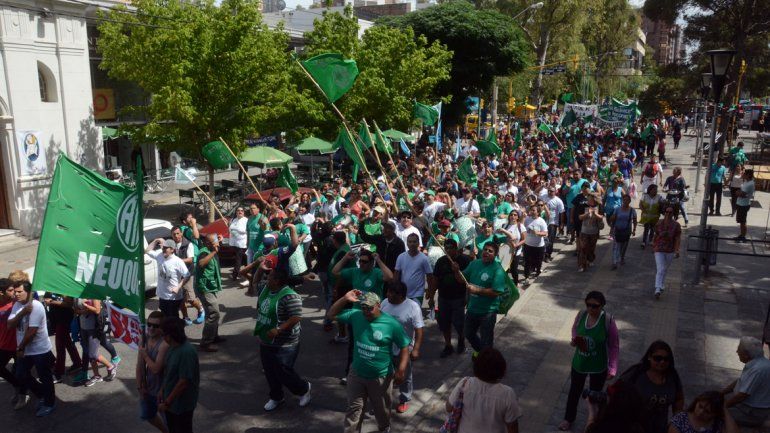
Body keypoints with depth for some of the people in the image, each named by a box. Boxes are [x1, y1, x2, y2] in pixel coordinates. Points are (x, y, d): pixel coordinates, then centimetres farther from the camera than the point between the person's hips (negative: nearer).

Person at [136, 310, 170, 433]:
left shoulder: (164, 344, -29)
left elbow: (156, 368, -31)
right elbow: (140, 365, -2)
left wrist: (145, 355, -17)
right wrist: (140, 386, -1)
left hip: (162, 390, -8)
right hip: (147, 387, 8)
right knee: (147, 415, 28)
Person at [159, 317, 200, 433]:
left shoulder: (187, 352, -30)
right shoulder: (173, 347, -2)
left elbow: (184, 382, -27)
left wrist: (167, 403, -20)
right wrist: (162, 390, 10)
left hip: (182, 404, -8)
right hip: (170, 399, 8)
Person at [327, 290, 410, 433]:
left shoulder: (392, 324, -18)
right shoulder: (355, 315, -8)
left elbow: (404, 347, -11)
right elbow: (332, 314, -1)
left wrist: (401, 370, -18)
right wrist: (345, 299, -16)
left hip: (381, 377, -2)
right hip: (356, 374, 2)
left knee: (382, 409, 20)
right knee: (353, 408, 11)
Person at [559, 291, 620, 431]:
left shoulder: (608, 320, -23)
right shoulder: (581, 315, -14)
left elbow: (614, 346, -14)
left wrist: (612, 368, -16)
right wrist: (574, 340, -13)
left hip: (599, 366, -3)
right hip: (579, 363, 3)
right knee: (574, 392, 22)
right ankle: (569, 418, 45)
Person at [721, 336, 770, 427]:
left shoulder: (758, 369, -29)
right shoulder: (755, 362, 3)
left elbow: (742, 395, -26)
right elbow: (739, 381, 15)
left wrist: (723, 406, -13)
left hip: (753, 413, -10)